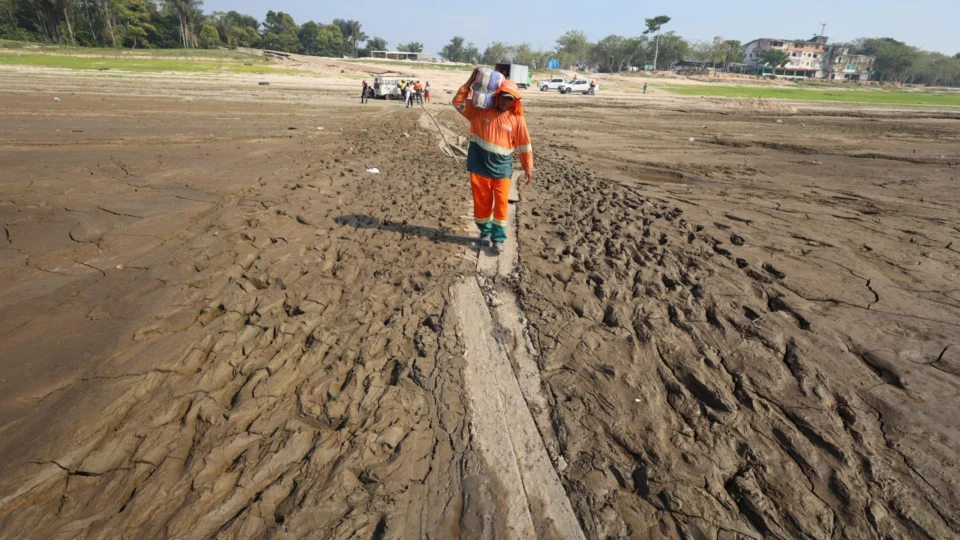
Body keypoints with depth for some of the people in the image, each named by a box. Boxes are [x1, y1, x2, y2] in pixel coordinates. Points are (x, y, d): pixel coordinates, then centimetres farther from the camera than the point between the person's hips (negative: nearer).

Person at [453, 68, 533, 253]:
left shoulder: (517, 118, -4)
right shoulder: (479, 110, -2)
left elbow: (524, 144, 1)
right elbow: (458, 102, -2)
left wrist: (528, 167, 2)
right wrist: (471, 80, -9)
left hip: (502, 166, -1)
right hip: (479, 163, 1)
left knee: (501, 203, 0)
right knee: (482, 201, 10)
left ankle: (499, 238, 9)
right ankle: (485, 232, 27)